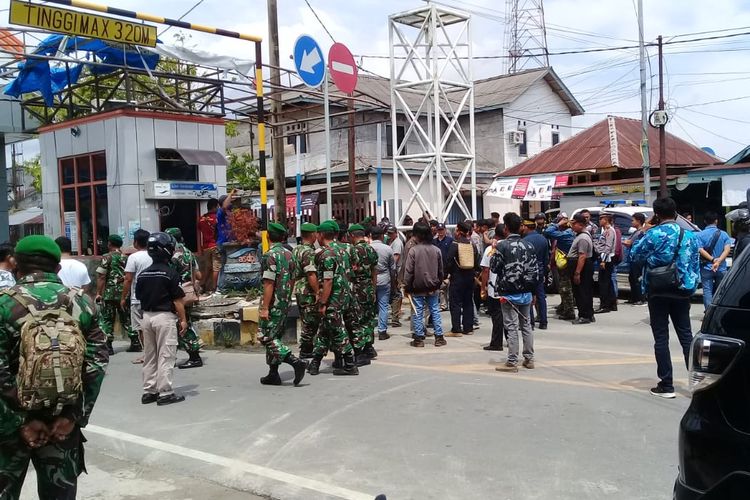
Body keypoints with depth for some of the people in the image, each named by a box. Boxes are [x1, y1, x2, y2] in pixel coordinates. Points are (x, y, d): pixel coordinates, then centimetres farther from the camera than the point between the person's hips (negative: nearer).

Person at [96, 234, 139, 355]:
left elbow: (101, 277, -10)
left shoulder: (107, 257, -5)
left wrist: (98, 293, -6)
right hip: (125, 292, 5)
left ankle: (108, 346, 0)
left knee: (106, 319, 3)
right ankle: (136, 343, 12)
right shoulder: (126, 258, 10)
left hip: (110, 292, -5)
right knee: (126, 318, 13)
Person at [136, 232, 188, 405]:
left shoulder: (142, 274, 6)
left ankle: (148, 392, 18)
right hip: (165, 317, -6)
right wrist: (183, 320, -4)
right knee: (166, 356, -1)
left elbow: (139, 298, 10)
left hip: (147, 316, 6)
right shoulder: (171, 274, -12)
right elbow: (177, 301, -12)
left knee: (149, 356, 13)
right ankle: (165, 393, 1)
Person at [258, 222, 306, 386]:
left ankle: (295, 362, -16)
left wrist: (265, 308, -19)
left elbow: (269, 283, -20)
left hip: (273, 303, -8)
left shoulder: (270, 256, -16)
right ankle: (273, 374, 17)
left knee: (267, 337, -4)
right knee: (275, 336, 14)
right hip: (285, 303, 8)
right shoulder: (289, 254, 9)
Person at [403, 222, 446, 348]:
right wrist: (438, 284, 19)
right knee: (435, 311, 11)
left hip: (417, 288, -3)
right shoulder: (436, 250, 0)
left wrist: (407, 287, -2)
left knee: (418, 313, 5)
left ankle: (419, 338, 9)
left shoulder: (414, 250, -14)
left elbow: (408, 271, -11)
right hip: (432, 287, 4)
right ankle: (439, 337, 12)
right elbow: (440, 270, 8)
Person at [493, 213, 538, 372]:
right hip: (526, 292, 5)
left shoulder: (502, 246, -11)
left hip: (509, 292, -5)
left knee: (512, 327, -2)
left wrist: (494, 253, 8)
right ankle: (529, 359, 18)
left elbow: (495, 268, -7)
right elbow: (535, 270, 6)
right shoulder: (529, 246, 5)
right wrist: (531, 288, 14)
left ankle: (512, 362, 1)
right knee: (526, 325, 12)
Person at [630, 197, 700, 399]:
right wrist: (691, 286, 14)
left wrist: (642, 233, 13)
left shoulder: (652, 235, -9)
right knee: (686, 336, 10)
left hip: (658, 292, -3)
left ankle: (666, 385, 2)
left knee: (661, 338, 2)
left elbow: (635, 255, 2)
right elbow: (695, 265, 6)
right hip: (681, 292, 3)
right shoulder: (689, 236, 4)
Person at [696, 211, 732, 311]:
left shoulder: (700, 235, -4)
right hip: (721, 269, 2)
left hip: (706, 268, -2)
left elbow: (701, 250, -15)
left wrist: (713, 260, -18)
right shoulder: (724, 234, 2)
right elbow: (727, 249, -12)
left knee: (707, 291, 0)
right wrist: (719, 261, -21)